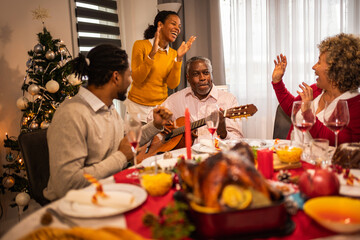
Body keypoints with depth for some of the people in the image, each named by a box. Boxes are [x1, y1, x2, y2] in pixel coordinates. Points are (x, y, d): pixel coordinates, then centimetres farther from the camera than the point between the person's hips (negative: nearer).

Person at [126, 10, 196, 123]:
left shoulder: (173, 54, 4)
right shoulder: (141, 45, -6)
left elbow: (172, 84, -6)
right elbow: (136, 78, -15)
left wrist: (179, 58, -14)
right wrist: (152, 54, -24)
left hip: (161, 106, 3)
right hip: (138, 106, -3)